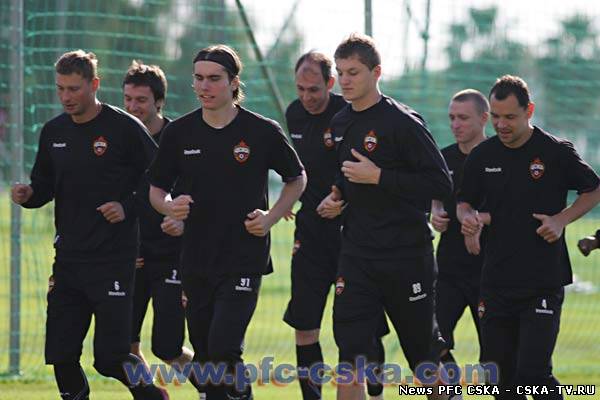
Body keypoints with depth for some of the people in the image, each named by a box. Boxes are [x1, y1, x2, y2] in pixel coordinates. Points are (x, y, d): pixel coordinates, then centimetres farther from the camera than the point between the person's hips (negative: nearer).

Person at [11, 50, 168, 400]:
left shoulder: (125, 128, -7)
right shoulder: (53, 132, 10)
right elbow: (45, 187, 18)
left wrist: (127, 208, -15)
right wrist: (28, 195, -3)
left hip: (114, 259, -6)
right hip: (68, 259, 6)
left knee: (111, 357, -5)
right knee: (60, 356, 1)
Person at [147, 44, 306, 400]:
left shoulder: (263, 131, -4)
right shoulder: (179, 132, 3)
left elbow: (297, 179, 10)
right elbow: (156, 189, 12)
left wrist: (270, 218, -3)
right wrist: (169, 207, -11)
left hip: (244, 260, -4)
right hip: (196, 260, 4)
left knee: (224, 350, -17)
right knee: (204, 358, 9)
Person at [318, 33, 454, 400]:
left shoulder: (403, 122, -11)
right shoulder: (340, 124, 11)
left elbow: (442, 184, -16)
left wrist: (379, 177, -20)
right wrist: (336, 196, 5)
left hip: (407, 256, -5)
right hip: (357, 256, 5)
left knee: (423, 350, 8)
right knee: (350, 351, -7)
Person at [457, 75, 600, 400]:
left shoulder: (556, 152, -4)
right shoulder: (482, 156, 5)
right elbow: (464, 202, 16)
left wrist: (562, 219, -9)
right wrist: (469, 217, -8)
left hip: (544, 283, -4)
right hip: (496, 281, 4)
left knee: (533, 373, -14)